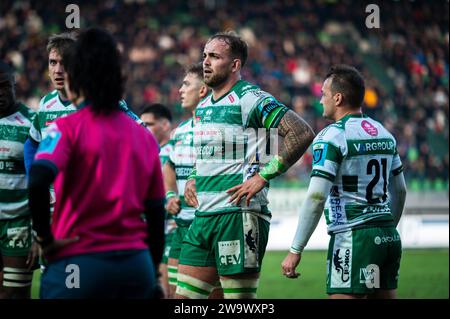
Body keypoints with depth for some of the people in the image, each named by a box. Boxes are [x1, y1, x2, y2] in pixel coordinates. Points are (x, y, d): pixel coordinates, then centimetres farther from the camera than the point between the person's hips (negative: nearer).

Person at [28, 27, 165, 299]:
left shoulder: (66, 128, -4)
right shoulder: (145, 136, 11)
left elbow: (38, 182, -22)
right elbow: (157, 215, 14)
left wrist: (45, 237, -9)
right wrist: (152, 275, 21)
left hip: (79, 264, -4)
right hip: (137, 265, 5)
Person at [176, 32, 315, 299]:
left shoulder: (251, 99, -9)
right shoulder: (203, 107, 18)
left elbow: (302, 134, -17)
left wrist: (263, 176, -17)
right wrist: (193, 179, 15)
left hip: (238, 215, -9)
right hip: (203, 216, 9)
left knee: (239, 299, -6)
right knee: (184, 297, 5)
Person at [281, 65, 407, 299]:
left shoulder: (331, 137, -10)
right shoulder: (384, 134, 14)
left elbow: (316, 198, -16)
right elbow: (400, 191, 21)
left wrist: (295, 251, -12)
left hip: (352, 238, -8)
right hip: (388, 236, 8)